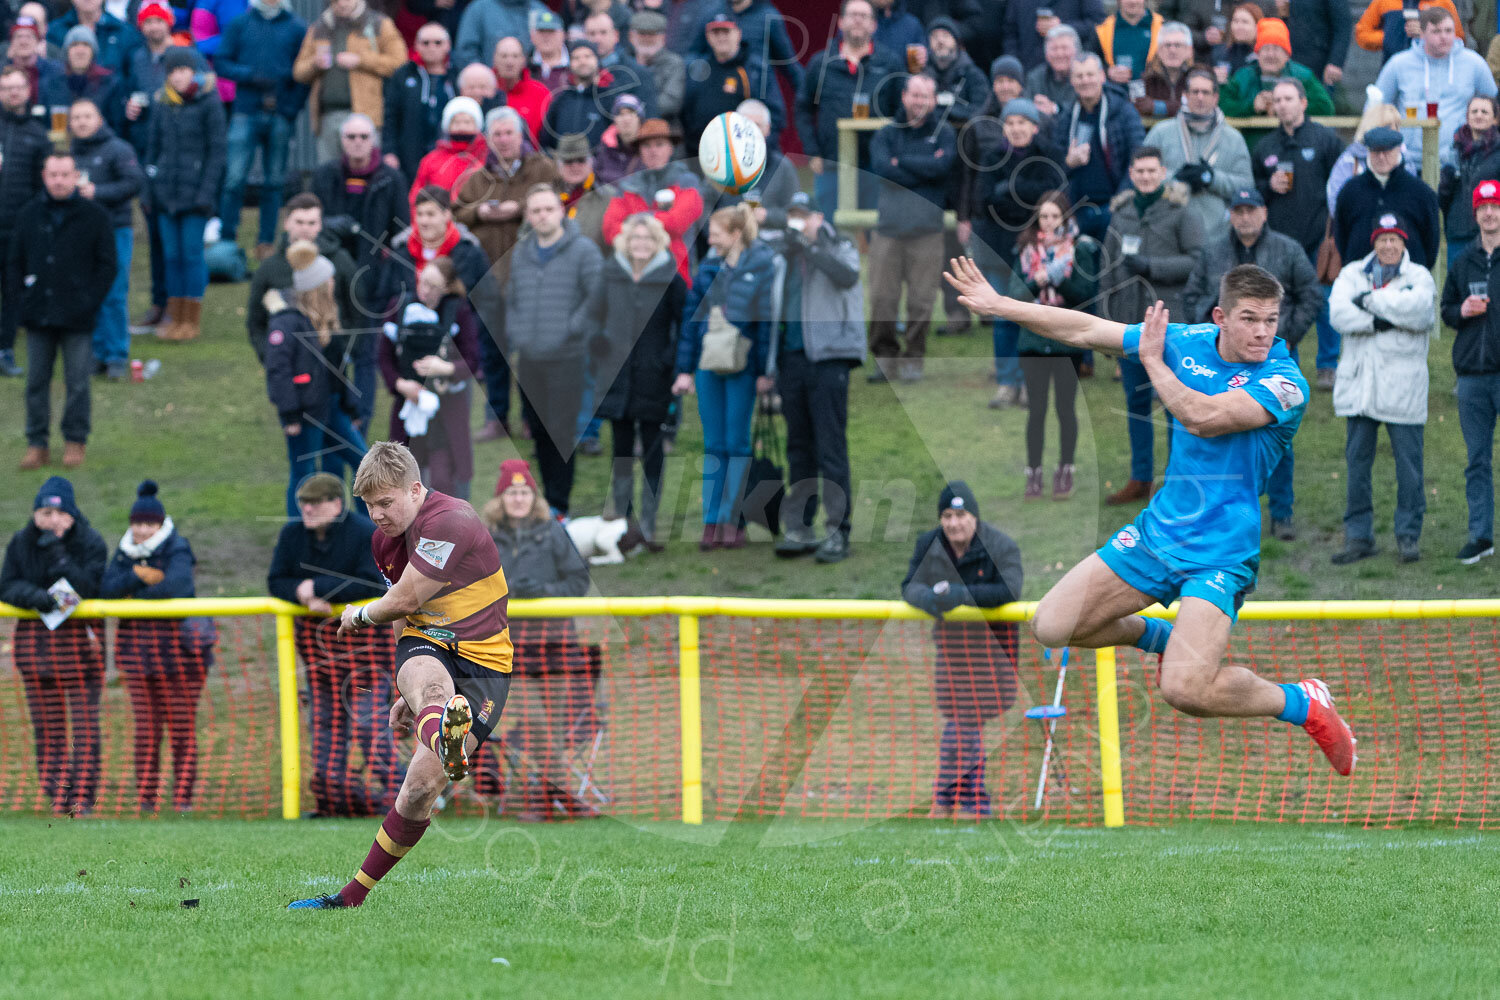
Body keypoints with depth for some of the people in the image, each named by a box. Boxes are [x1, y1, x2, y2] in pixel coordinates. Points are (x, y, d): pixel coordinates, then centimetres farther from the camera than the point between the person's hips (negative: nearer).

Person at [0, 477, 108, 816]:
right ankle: (58, 797, 9)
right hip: (35, 641, 3)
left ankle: (82, 797, -2)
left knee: (84, 723, -6)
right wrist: (32, 595, -22)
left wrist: (59, 555, -23)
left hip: (80, 641, -3)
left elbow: (90, 589, -16)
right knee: (47, 725, 4)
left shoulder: (90, 544, -4)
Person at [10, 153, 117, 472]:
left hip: (77, 318, -3)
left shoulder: (95, 216, 0)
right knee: (36, 381, 5)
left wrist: (89, 302, -8)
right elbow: (14, 262, 15)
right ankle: (37, 443, 12)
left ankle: (75, 442, 13)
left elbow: (107, 265, 1)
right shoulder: (28, 216, 8)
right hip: (38, 316, 3)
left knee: (77, 382, 1)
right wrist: (22, 296, 0)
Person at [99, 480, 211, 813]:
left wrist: (135, 595, -9)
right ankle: (146, 797, 9)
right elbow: (106, 589, -2)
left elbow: (175, 586, -24)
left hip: (175, 644, -5)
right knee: (145, 727, 4)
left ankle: (183, 795, 3)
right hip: (136, 644, 5)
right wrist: (138, 577, -17)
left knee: (182, 728, -2)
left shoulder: (177, 550, -6)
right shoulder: (126, 552, 11)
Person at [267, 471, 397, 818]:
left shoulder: (366, 533, -14)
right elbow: (276, 581, 3)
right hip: (313, 633, 6)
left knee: (367, 719, -11)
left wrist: (317, 588, -22)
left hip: (363, 636, -6)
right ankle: (330, 798, 12)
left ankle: (386, 796, -6)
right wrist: (304, 596, -19)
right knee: (324, 720, 7)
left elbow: (370, 583, -24)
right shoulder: (293, 534, 5)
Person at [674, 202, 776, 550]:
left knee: (737, 444, 0)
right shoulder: (710, 267, 11)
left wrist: (764, 371, -11)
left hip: (742, 367, -5)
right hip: (709, 365, 5)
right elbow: (691, 315, 14)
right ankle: (712, 522, 8)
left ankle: (731, 521, 5)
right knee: (713, 445, 6)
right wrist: (685, 369, 11)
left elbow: (767, 319, -8)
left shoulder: (762, 266, -6)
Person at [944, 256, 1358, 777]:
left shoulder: (1284, 382, -19)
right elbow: (1087, 331, 8)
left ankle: (1302, 703, 3)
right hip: (1158, 531, 6)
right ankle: (1160, 636, 30)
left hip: (1222, 554, -6)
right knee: (1051, 627, 2)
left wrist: (1152, 361, -16)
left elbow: (1202, 418, -31)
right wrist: (999, 304, 9)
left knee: (1185, 691, -24)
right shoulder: (1187, 342, -1)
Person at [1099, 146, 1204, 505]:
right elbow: (1109, 267, 17)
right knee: (1136, 401, 11)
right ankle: (1140, 479, 19)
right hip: (1130, 321, 6)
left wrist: (1150, 266, -17)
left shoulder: (1180, 213, -5)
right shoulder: (1121, 213, 12)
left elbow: (1198, 261, -13)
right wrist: (1105, 314, 15)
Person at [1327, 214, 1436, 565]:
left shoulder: (1419, 276, 3)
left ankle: (1409, 535, 10)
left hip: (1403, 388, -2)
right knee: (1356, 461, 5)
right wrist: (1384, 320, -16)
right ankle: (1358, 536, 13)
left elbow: (1418, 310, -18)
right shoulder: (1353, 274, 10)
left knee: (1408, 463, 0)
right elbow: (1339, 313, -8)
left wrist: (1370, 301, -13)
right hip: (1359, 384, 2)